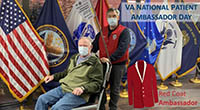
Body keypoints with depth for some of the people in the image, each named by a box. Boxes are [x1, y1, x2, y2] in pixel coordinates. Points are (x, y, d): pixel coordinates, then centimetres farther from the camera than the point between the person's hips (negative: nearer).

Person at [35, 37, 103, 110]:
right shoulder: (74, 58, 17)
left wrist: (83, 88, -24)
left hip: (78, 94, -7)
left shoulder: (95, 63, -6)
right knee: (42, 99, -5)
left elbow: (97, 83, -10)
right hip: (63, 88, 8)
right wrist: (53, 76, 20)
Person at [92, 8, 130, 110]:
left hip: (117, 64, -5)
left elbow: (122, 48, -20)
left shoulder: (124, 31, -8)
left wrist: (110, 59, -29)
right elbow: (95, 45, 7)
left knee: (114, 89, 8)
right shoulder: (103, 31, 10)